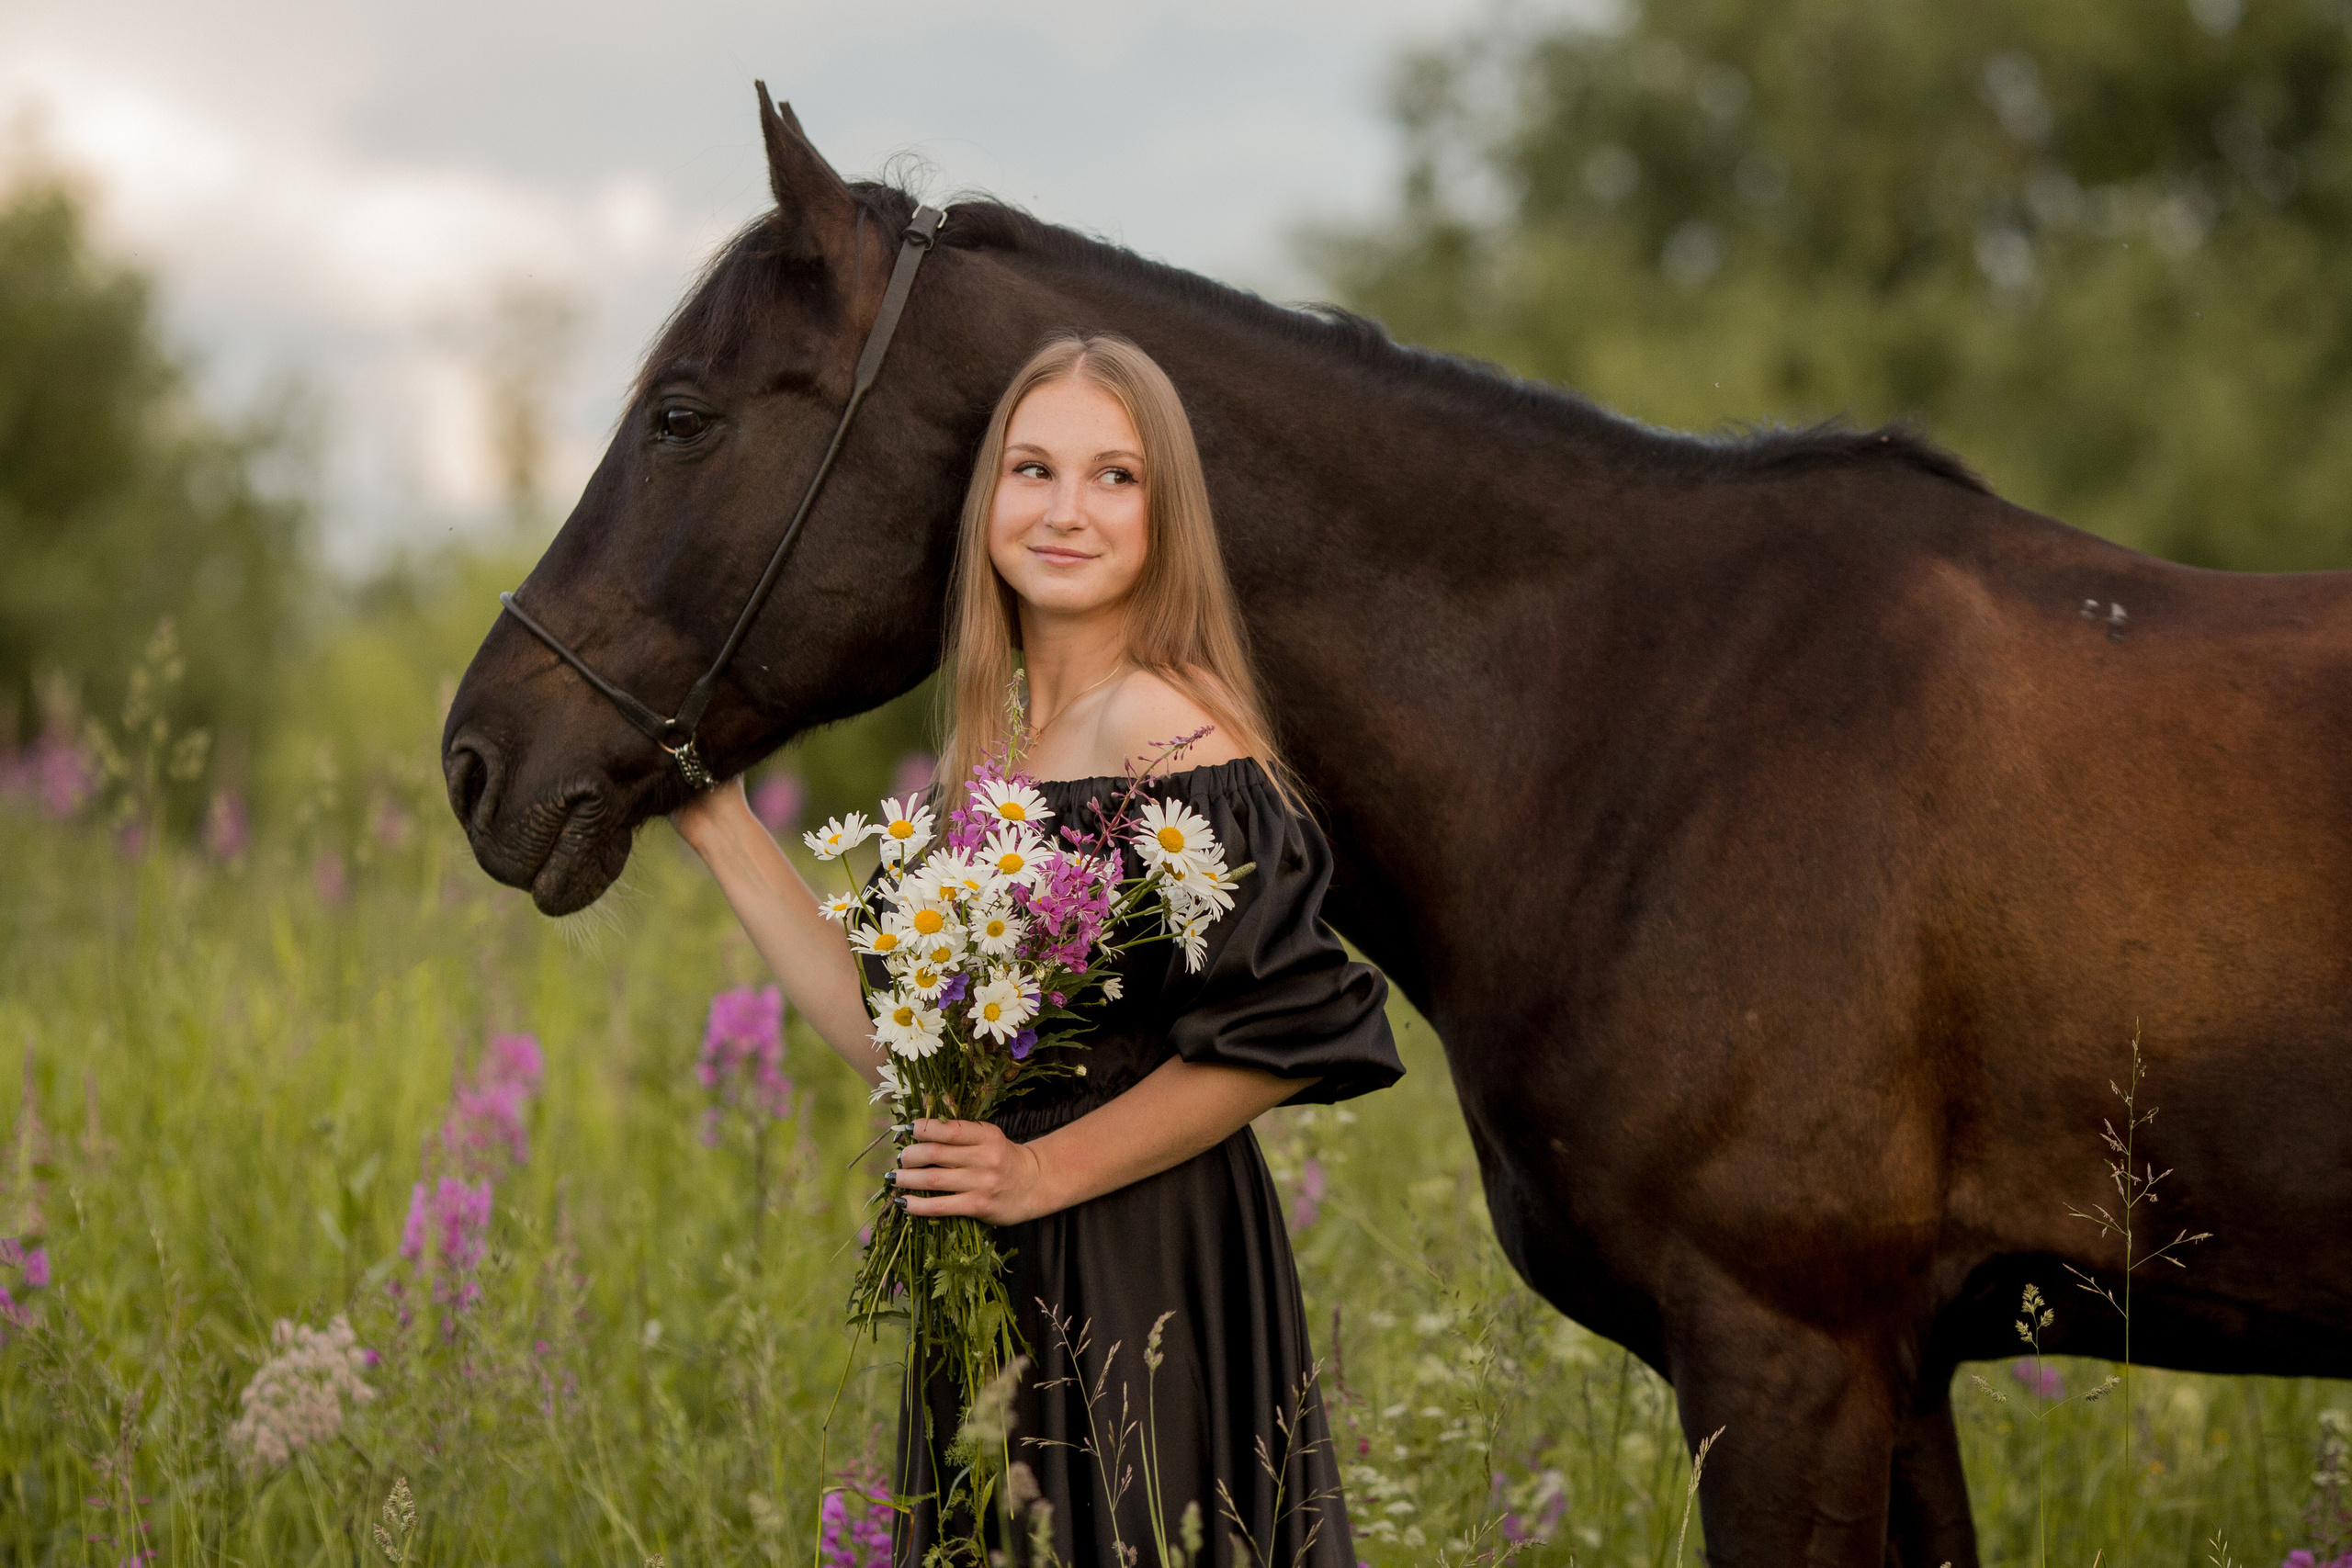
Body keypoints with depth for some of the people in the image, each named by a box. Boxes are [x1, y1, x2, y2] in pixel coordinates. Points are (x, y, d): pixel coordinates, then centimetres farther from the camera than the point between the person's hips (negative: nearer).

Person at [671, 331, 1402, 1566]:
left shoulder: (1161, 727, -15)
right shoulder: (1003, 741, 11)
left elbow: (1284, 1032, -21)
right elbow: (892, 1031, 11)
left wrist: (1047, 1170, -18)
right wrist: (724, 833, 13)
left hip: (1139, 1272, -8)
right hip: (1012, 1283, 8)